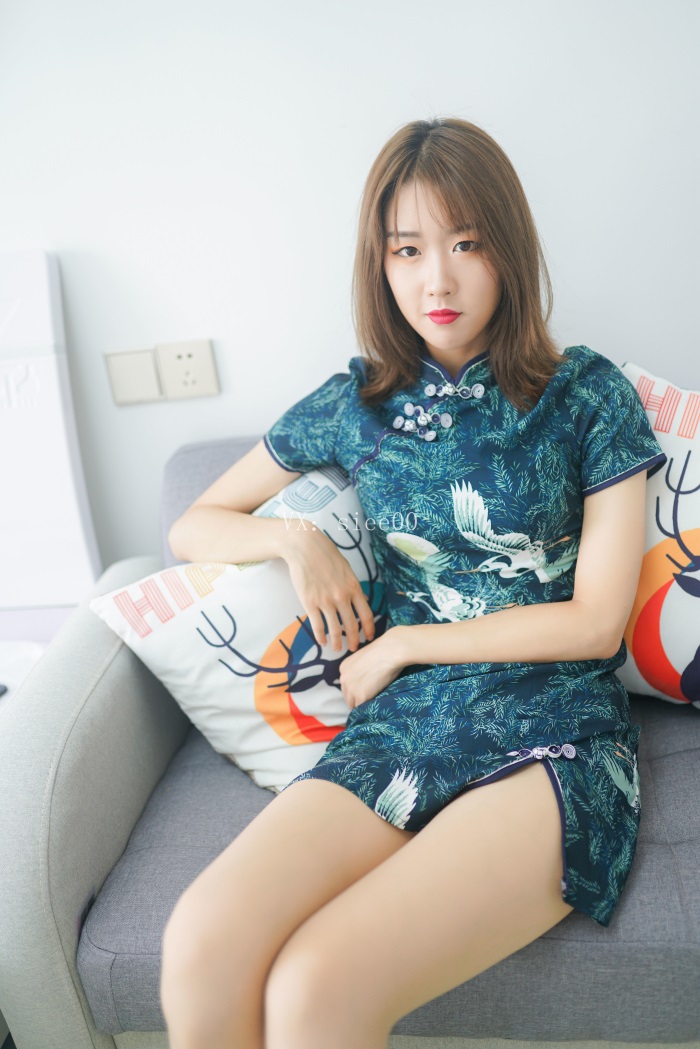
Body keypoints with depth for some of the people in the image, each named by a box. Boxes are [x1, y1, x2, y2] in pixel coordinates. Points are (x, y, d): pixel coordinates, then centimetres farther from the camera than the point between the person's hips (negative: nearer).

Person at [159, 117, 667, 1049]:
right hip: (402, 724, 3)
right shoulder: (357, 405, 11)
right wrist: (294, 538, -1)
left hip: (554, 731, -2)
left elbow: (595, 622, -2)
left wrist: (405, 642, -1)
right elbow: (194, 526, 20)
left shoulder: (590, 397, 4)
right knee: (201, 947, -26)